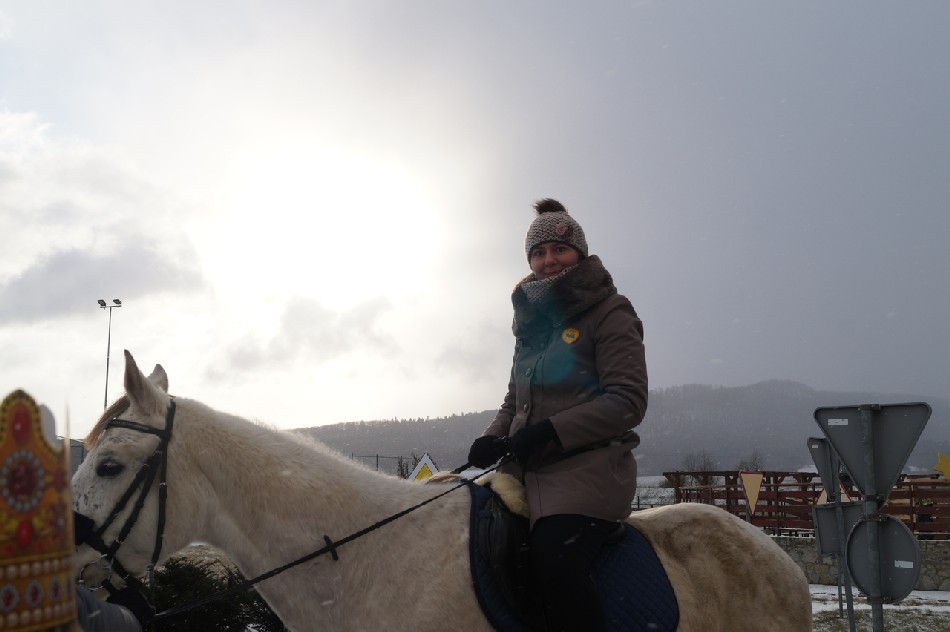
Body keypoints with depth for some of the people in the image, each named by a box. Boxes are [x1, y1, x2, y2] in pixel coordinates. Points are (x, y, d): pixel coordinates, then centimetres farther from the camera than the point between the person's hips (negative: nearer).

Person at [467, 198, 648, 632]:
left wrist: (548, 432, -19)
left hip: (588, 466, -7)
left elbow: (627, 401, -11)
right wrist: (492, 439, 2)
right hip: (524, 469, 7)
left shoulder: (609, 313, -1)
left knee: (554, 558, -31)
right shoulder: (532, 320, 18)